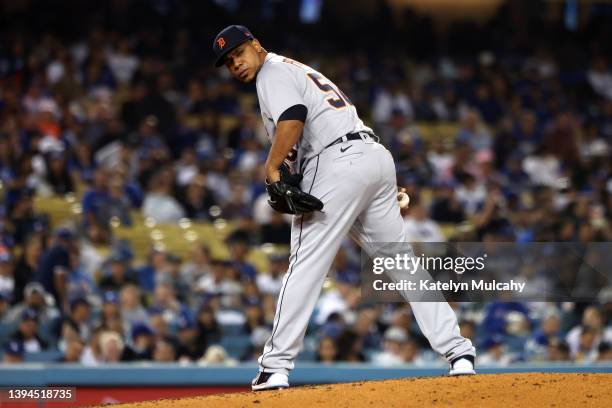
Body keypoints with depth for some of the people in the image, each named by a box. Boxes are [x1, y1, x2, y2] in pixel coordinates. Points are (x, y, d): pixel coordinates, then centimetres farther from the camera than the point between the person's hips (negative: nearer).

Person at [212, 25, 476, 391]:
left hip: (339, 163, -9)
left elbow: (293, 117, -17)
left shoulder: (273, 72, 3)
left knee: (306, 265, -7)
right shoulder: (299, 70, 32)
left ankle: (276, 366, -9)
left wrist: (272, 169, -14)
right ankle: (459, 352, 4)